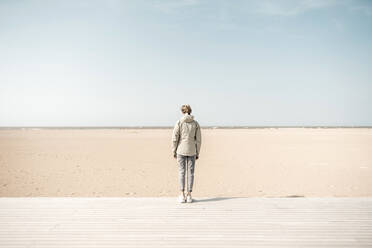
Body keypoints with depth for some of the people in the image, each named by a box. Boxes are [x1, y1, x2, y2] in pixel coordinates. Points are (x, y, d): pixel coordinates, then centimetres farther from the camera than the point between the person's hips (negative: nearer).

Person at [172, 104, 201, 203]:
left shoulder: (179, 122, -7)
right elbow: (198, 140, 1)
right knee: (190, 172, 7)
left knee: (181, 172, 5)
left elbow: (174, 138, -7)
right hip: (192, 151, 2)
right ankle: (189, 195, 10)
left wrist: (174, 151, 3)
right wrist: (197, 153, 9)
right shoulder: (195, 123, 0)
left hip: (181, 150, -1)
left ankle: (182, 195, 3)